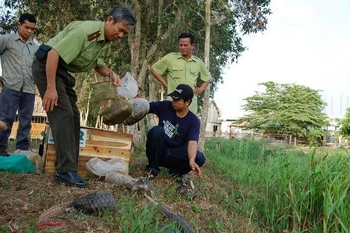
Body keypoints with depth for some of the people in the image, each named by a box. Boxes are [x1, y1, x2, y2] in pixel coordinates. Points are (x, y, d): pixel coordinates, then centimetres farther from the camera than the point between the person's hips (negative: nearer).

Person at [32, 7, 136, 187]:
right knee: (63, 114, -18)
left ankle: (67, 167, 12)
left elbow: (98, 64, 20)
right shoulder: (86, 30, -24)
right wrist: (51, 88, -28)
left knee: (72, 116, 6)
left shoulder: (107, 43, 5)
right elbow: (54, 54, -27)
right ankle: (66, 171, -16)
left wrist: (111, 74, -3)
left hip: (63, 70, 10)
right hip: (47, 65, -10)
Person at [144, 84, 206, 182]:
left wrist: (191, 160, -43)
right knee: (157, 130, -29)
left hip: (174, 155, 0)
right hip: (158, 152, 1)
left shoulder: (194, 121, -10)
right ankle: (153, 168, -11)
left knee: (199, 158, -27)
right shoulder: (165, 106, -4)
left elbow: (192, 142, -23)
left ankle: (176, 171, 5)